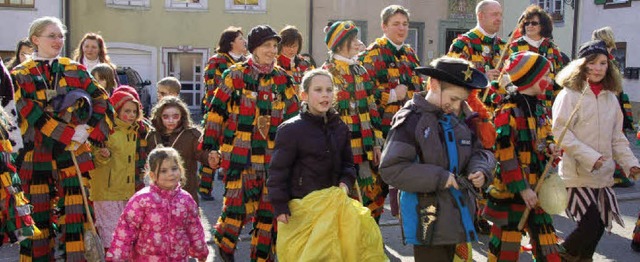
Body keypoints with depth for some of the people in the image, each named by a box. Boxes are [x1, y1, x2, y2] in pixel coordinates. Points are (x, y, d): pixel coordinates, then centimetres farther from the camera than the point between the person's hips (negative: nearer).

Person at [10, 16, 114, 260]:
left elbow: (103, 102, 3)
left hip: (74, 153, 1)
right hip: (37, 155, -1)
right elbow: (31, 114, -9)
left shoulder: (75, 70, 10)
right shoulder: (20, 75, 4)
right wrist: (70, 134, -18)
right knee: (38, 217, 5)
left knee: (77, 213, -2)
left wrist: (88, 133, -11)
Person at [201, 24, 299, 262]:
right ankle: (223, 241, 23)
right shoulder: (235, 75, -2)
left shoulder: (283, 79, 8)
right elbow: (217, 111, -1)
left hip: (272, 156, 4)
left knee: (268, 209, 7)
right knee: (238, 203, -7)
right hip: (238, 153, -3)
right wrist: (210, 145, -3)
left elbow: (293, 117, 13)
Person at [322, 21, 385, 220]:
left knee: (371, 199, 9)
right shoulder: (328, 73, -6)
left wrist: (376, 143, 9)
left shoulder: (360, 71, 14)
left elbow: (372, 110, 14)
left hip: (366, 149, 6)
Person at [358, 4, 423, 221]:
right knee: (377, 178, -2)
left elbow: (419, 89, 25)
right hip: (383, 130, -7)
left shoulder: (410, 54, 17)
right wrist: (392, 95, -17)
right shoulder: (373, 54, -5)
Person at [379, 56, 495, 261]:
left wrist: (481, 170, -8)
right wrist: (438, 177, -21)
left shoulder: (458, 120, 10)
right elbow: (391, 168, -19)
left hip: (460, 218, 7)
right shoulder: (411, 120, -13)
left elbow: (478, 152, 16)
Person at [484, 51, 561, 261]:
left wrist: (549, 145, 0)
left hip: (535, 187, 8)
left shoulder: (538, 107, 9)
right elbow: (505, 153, -20)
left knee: (545, 236, 14)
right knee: (507, 244, 2)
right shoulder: (509, 110, -16)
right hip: (511, 189, -8)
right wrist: (522, 188, -20)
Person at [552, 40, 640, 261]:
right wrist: (589, 157, -20)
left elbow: (617, 137, 16)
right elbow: (560, 132, -15)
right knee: (590, 225, -10)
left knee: (599, 225, 10)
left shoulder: (611, 98, 11)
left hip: (603, 174, 6)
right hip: (577, 174, -6)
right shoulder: (570, 94, -8)